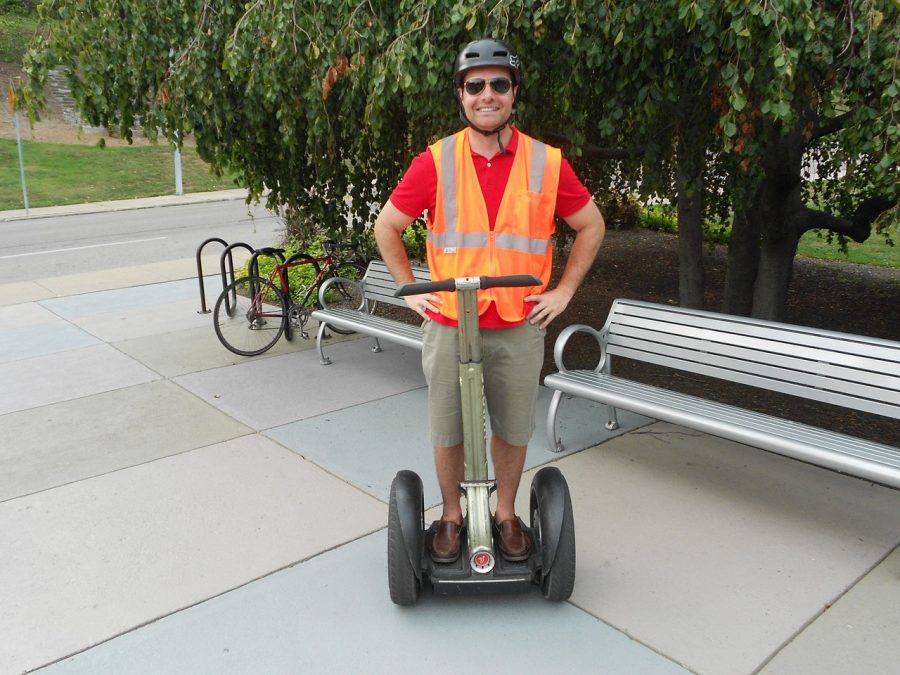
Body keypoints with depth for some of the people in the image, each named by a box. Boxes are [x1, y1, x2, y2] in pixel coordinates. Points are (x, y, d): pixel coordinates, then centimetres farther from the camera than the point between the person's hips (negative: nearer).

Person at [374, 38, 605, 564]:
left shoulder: (547, 163, -4)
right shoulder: (435, 163, -5)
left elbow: (591, 226, 8)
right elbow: (387, 227, 6)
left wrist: (563, 291, 3)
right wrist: (411, 290, 1)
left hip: (520, 328, 1)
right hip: (449, 326, 0)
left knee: (513, 429, 13)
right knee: (448, 431, 11)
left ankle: (507, 513, 35)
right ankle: (451, 516, 33)